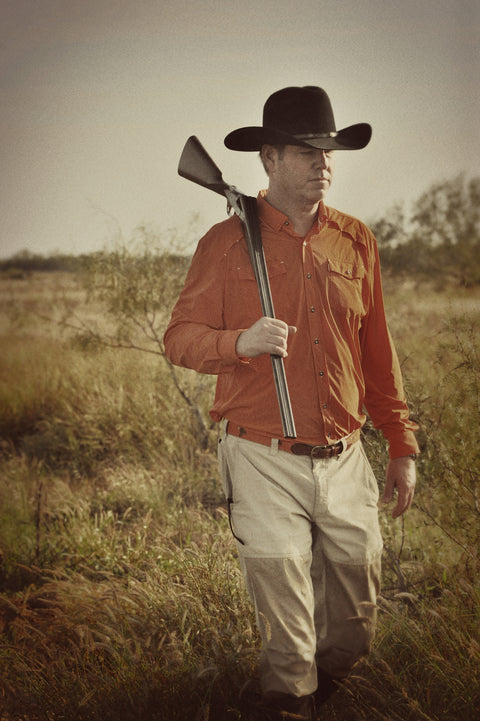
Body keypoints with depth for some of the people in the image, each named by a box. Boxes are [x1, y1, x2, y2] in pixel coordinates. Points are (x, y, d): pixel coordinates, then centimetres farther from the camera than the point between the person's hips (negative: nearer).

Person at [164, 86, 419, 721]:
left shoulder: (356, 241, 8)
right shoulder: (228, 242, -3)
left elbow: (377, 354, 13)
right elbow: (179, 338, -2)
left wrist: (402, 446, 13)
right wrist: (241, 341, -23)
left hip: (345, 460, 4)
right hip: (265, 461, -4)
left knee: (356, 628, 14)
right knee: (287, 637, 3)